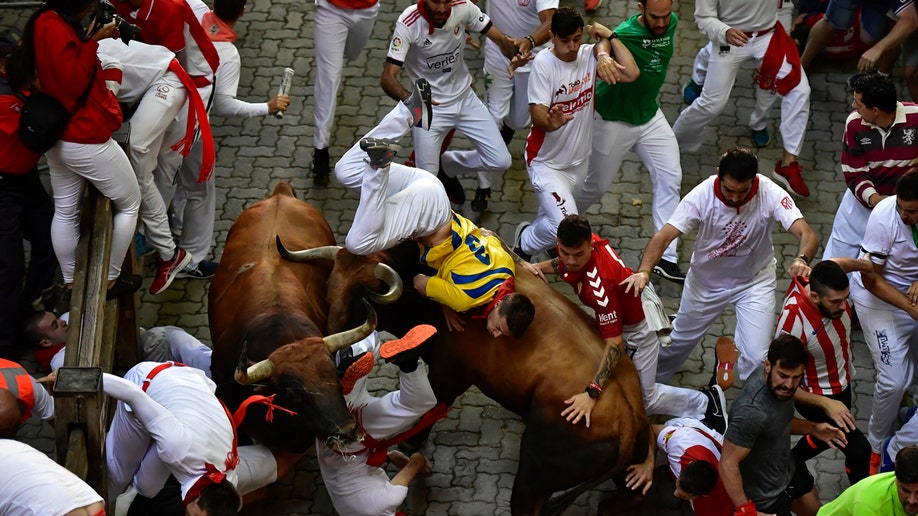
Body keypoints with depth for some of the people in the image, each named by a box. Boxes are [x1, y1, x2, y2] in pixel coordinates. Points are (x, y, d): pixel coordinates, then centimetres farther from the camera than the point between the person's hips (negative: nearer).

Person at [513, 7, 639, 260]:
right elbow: (537, 113, -29)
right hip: (547, 161, -6)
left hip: (579, 160, 6)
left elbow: (631, 74, -18)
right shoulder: (544, 63, -22)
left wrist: (604, 52, -20)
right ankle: (525, 244, 13)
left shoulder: (589, 55, -7)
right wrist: (551, 123, -50)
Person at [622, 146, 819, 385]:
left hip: (755, 282, -1)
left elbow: (807, 235, -40)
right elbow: (663, 236, -33)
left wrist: (801, 260, -63)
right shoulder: (702, 195, -29)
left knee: (757, 357, -10)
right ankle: (650, 381, 49)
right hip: (706, 279, 1)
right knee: (682, 339, 20)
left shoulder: (770, 194, -31)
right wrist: (644, 271, -51)